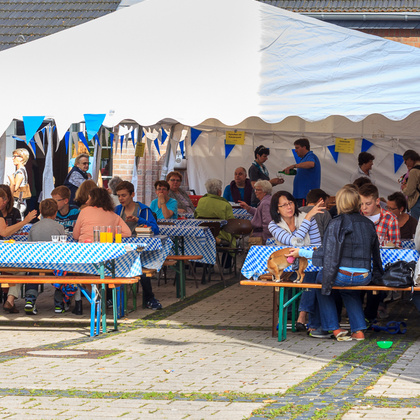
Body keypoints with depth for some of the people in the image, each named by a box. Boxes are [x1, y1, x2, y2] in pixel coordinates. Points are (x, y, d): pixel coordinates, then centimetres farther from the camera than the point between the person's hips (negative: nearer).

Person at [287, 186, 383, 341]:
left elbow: (327, 254, -9)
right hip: (364, 278, 6)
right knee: (349, 291, 38)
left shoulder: (336, 224, -9)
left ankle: (334, 327, 24)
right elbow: (375, 253, 13)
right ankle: (358, 330, 25)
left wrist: (301, 252, 2)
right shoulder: (368, 224, 8)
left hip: (342, 275, -6)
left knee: (321, 278, 26)